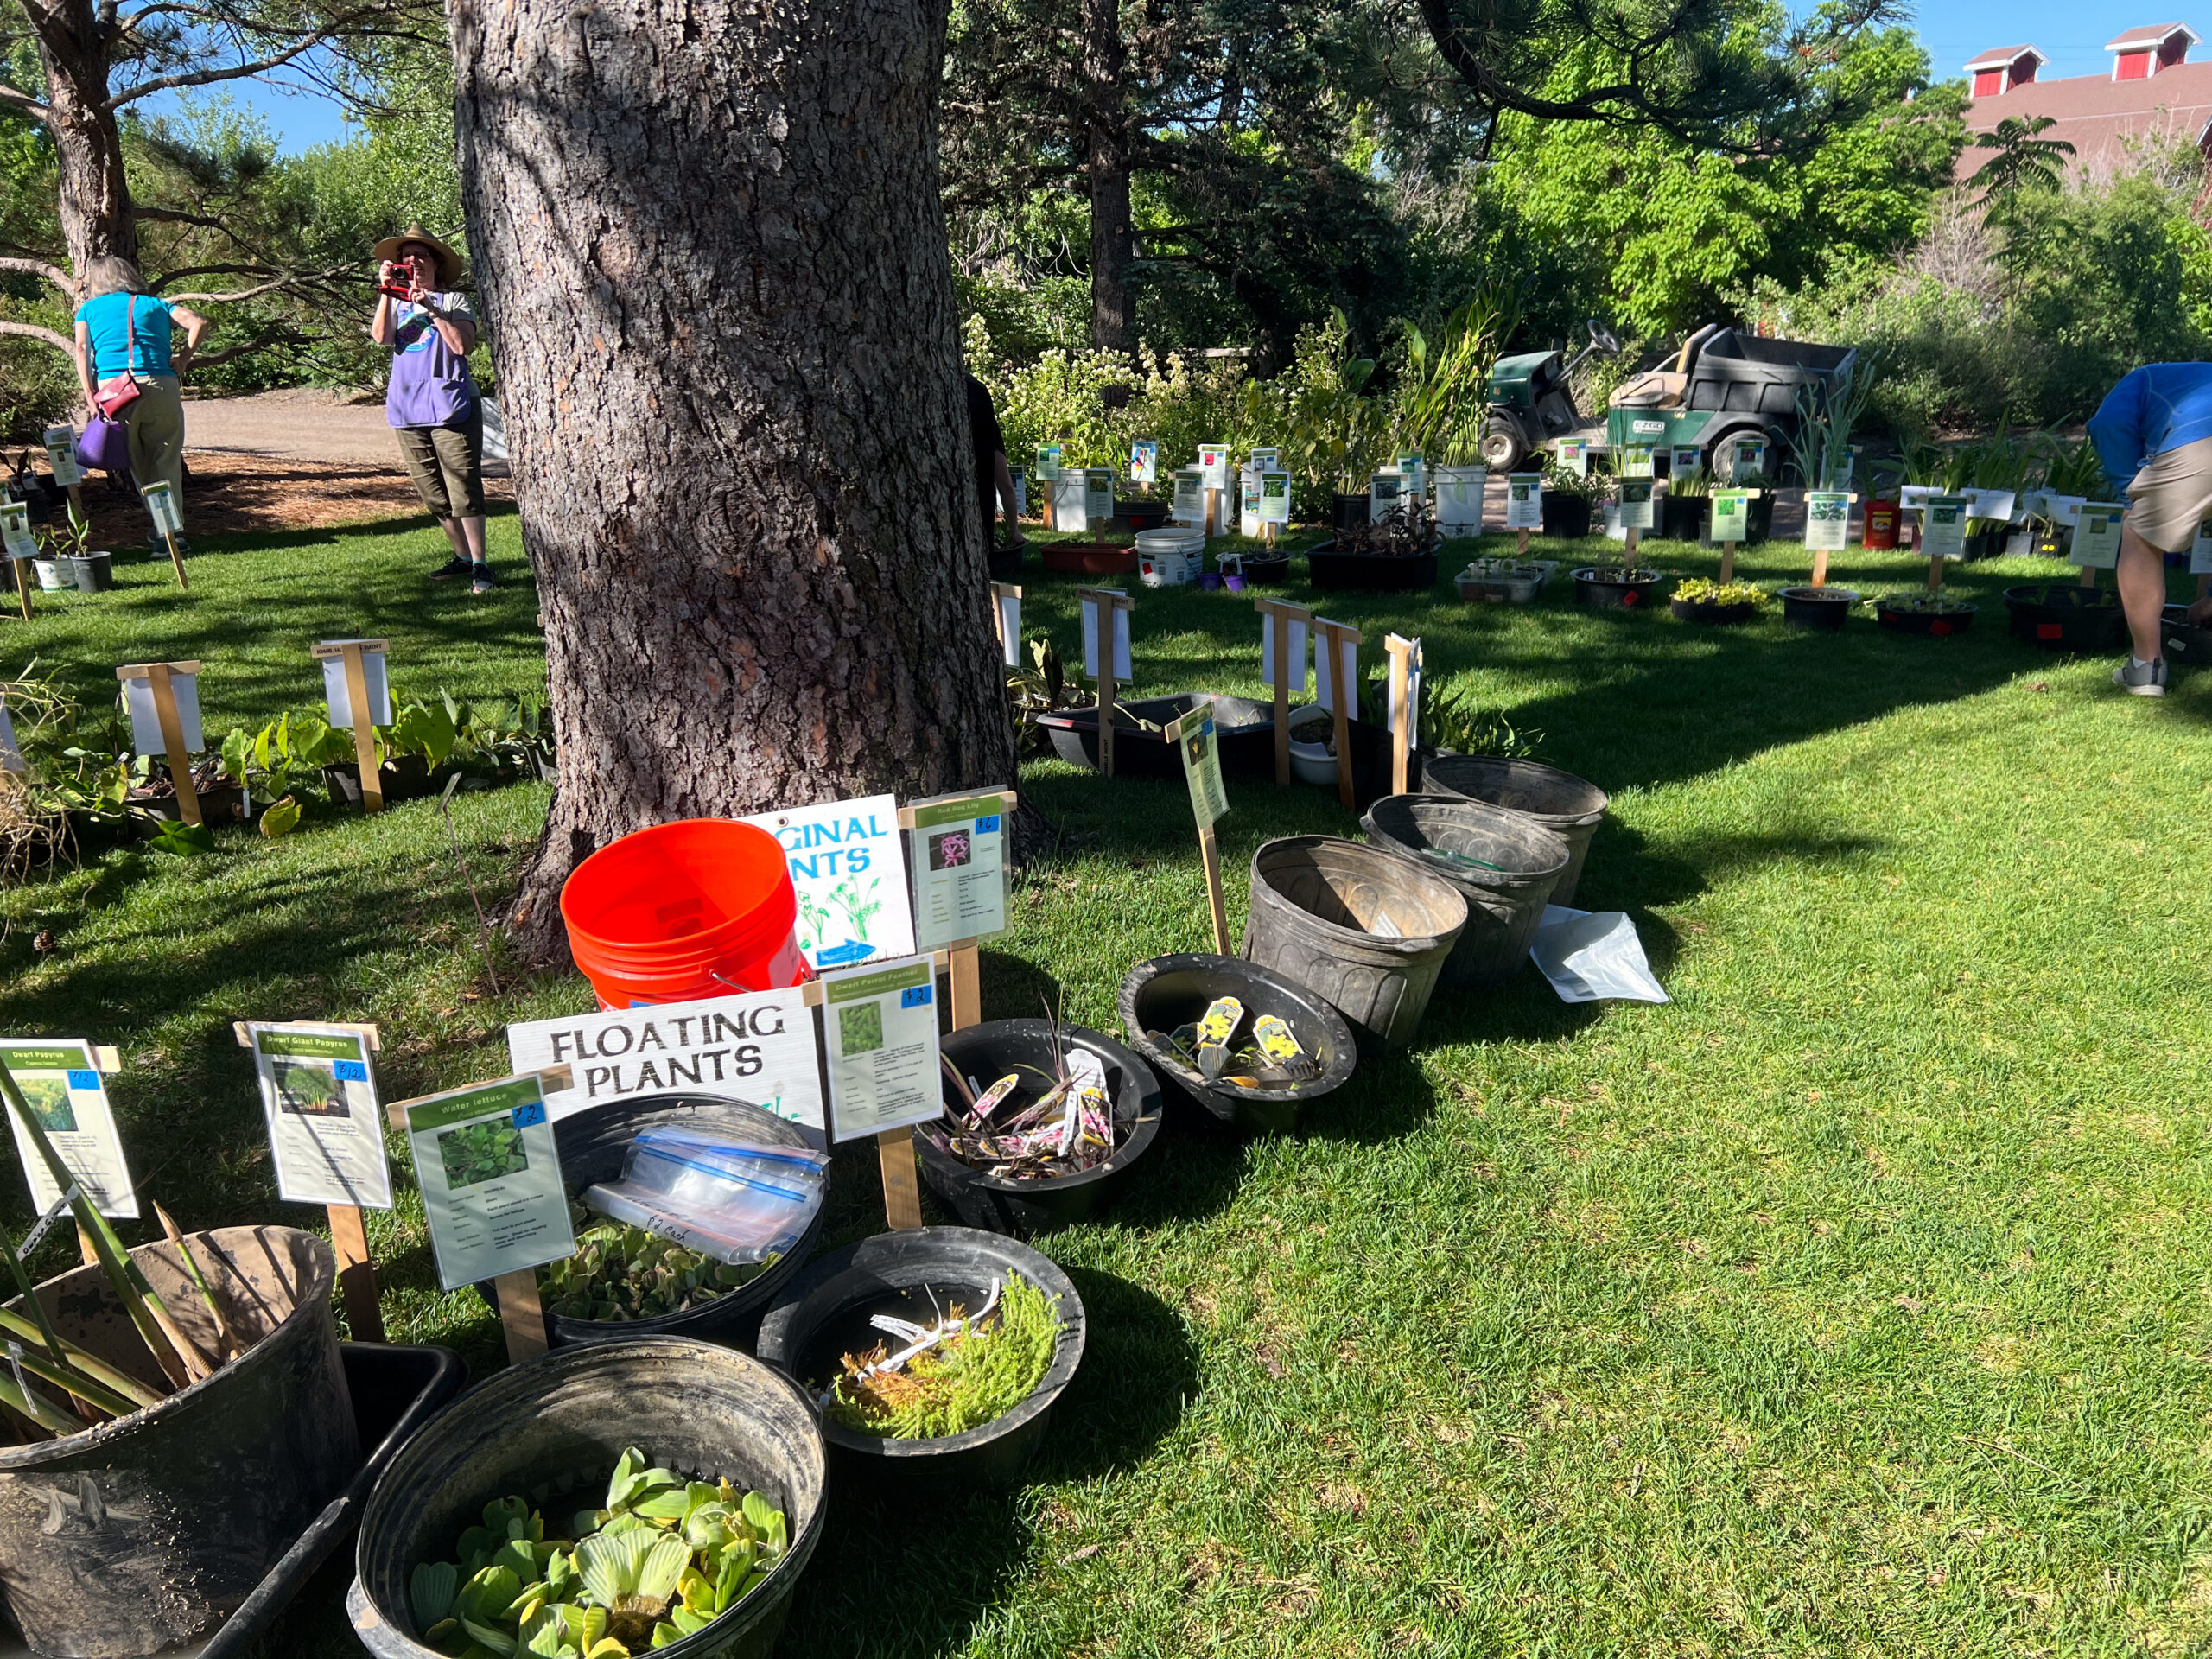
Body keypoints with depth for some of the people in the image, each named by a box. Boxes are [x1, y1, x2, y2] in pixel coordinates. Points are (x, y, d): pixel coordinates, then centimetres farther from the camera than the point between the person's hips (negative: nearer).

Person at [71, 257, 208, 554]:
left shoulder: (89, 309, 19)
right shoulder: (156, 304, 19)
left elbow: (81, 349, 3)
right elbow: (198, 323, 1)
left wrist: (91, 396, -2)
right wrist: (184, 359, 6)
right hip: (160, 386, 0)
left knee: (136, 464, 14)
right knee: (166, 462, 2)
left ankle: (159, 525, 16)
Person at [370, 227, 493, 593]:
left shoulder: (452, 301, 5)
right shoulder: (396, 303, 17)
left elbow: (462, 346, -10)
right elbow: (381, 337, -2)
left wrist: (432, 309, -12)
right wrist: (386, 291, -6)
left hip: (450, 405, -5)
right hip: (408, 409, 5)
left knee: (463, 490, -10)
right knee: (433, 495, 8)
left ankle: (480, 565, -8)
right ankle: (463, 557, 18)